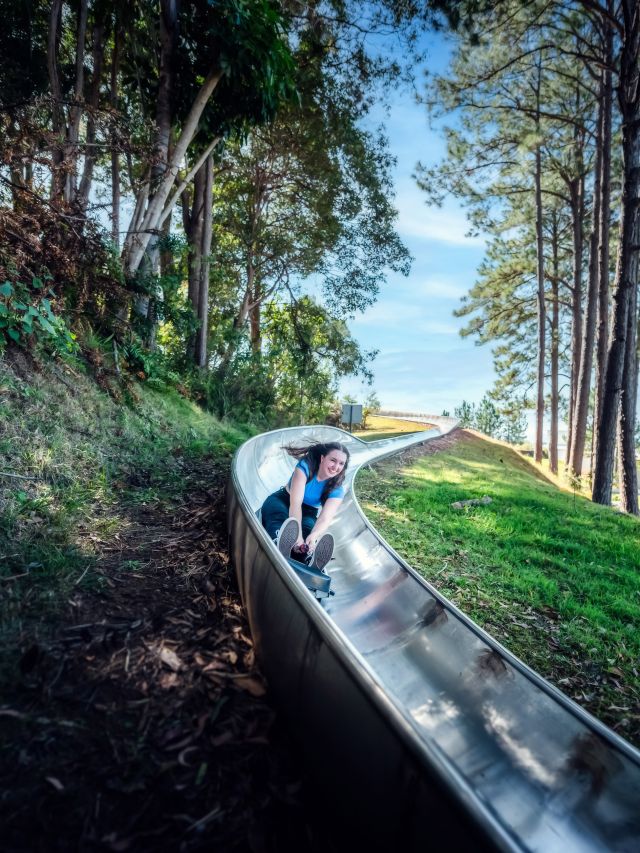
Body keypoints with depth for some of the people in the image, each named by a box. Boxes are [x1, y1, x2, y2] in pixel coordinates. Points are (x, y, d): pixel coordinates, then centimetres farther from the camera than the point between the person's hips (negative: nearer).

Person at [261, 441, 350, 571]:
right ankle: (279, 549, -74)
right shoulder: (306, 466, -24)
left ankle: (312, 563, -68)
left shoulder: (337, 489, -14)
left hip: (308, 513, 3)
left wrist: (314, 535, -51)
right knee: (279, 518, -39)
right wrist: (297, 534, -48)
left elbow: (325, 519, -28)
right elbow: (295, 502, -33)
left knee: (308, 528, -34)